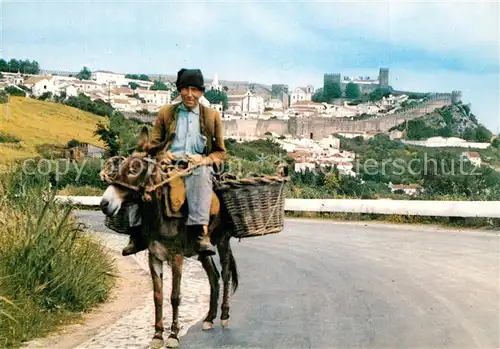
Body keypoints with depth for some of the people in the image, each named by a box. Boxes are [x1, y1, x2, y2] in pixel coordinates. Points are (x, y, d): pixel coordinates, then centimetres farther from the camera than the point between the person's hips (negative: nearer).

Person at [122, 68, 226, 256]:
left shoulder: (212, 116, 13)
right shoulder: (165, 112, 16)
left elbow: (221, 152, 13)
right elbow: (154, 144, 18)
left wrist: (205, 159, -10)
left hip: (198, 165, -2)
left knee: (200, 174, -39)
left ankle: (201, 231, -48)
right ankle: (137, 235, -24)